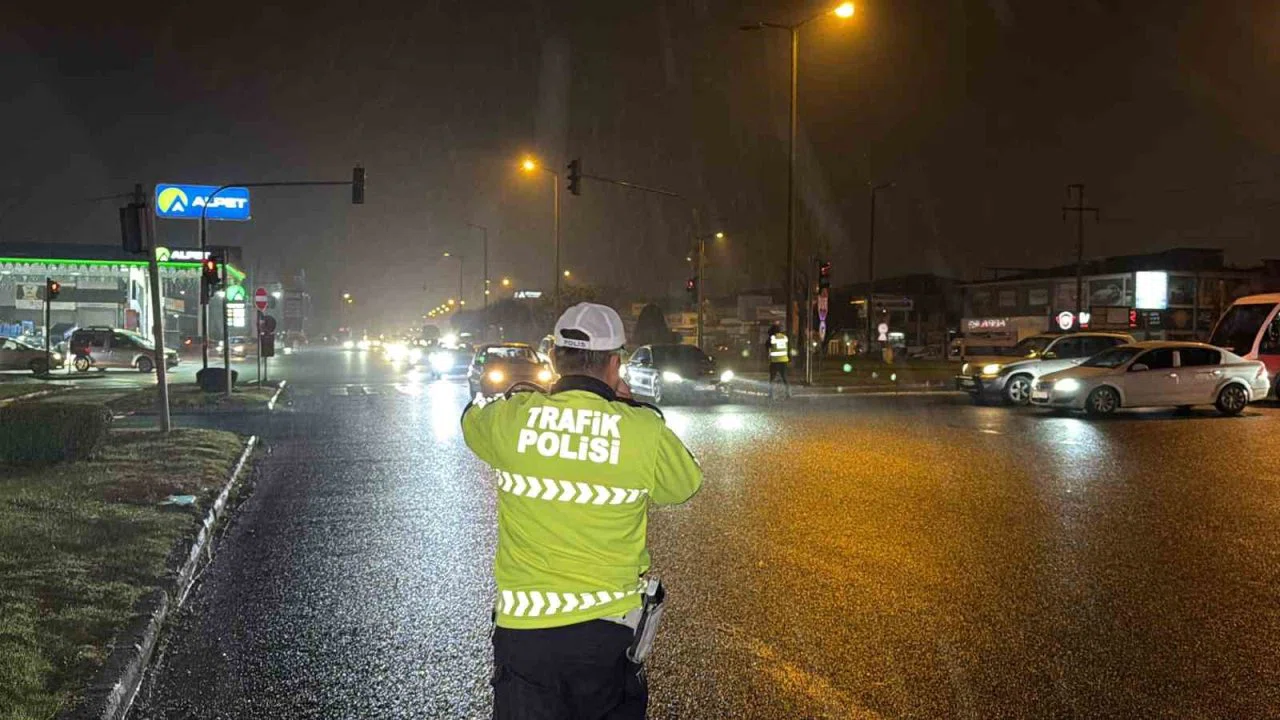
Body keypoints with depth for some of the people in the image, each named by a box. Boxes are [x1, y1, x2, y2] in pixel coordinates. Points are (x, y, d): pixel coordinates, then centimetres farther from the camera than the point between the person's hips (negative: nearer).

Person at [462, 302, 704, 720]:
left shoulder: (509, 418, -8)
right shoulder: (644, 430, -12)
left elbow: (471, 421, 16)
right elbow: (684, 485, 8)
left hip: (523, 627, 0)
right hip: (609, 628, 0)